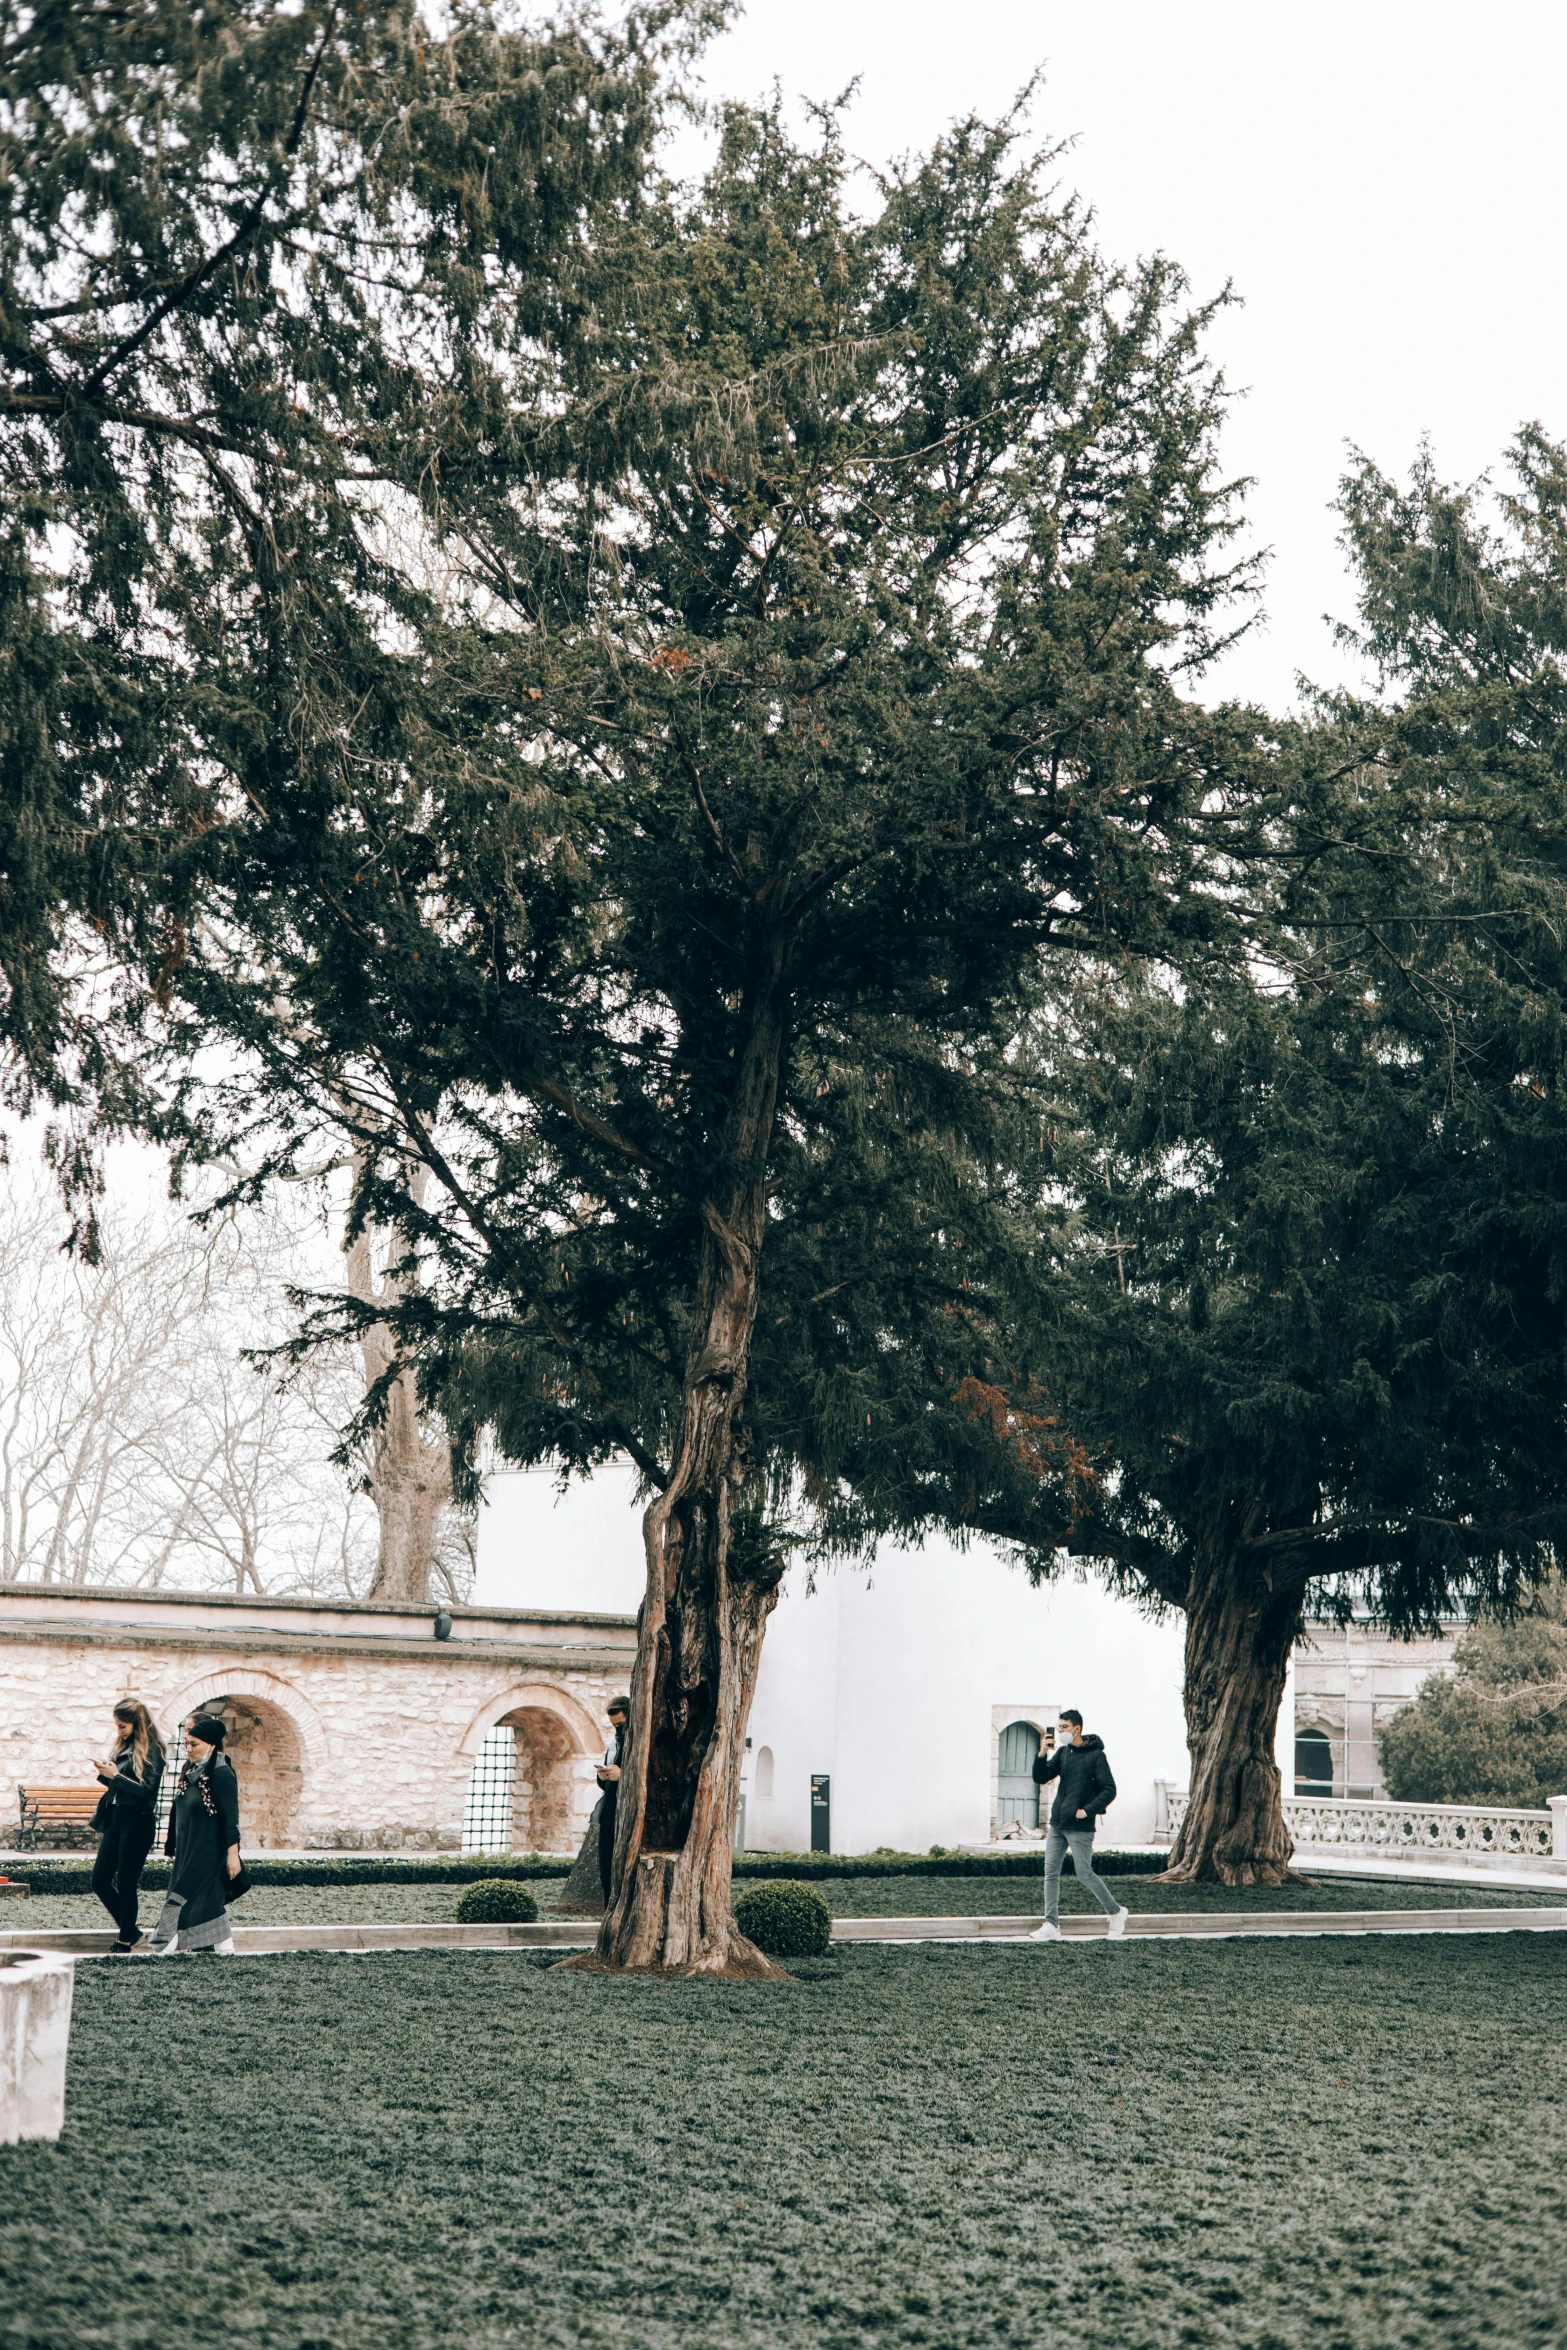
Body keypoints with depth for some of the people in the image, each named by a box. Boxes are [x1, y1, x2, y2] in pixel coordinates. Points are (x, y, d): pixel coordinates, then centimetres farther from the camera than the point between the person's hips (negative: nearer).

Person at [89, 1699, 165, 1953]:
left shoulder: (151, 1750, -10)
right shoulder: (123, 1746, 12)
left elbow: (147, 1790, -16)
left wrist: (115, 1775, -17)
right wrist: (105, 1774, -2)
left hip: (136, 1824, -8)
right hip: (114, 1821, 8)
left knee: (126, 1884, -1)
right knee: (99, 1880, 7)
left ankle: (125, 1939, 13)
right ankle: (129, 1929, 23)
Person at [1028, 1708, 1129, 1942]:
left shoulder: (1096, 1755, -10)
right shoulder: (1062, 1752, 8)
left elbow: (1109, 1790, -12)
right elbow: (1041, 1778, 3)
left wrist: (1087, 1810, -17)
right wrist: (1043, 1754, -13)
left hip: (1080, 1827, -6)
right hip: (1057, 1825, 6)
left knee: (1085, 1875, 0)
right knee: (1051, 1872, 2)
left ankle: (1116, 1912, 20)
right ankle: (1051, 1925, 5)